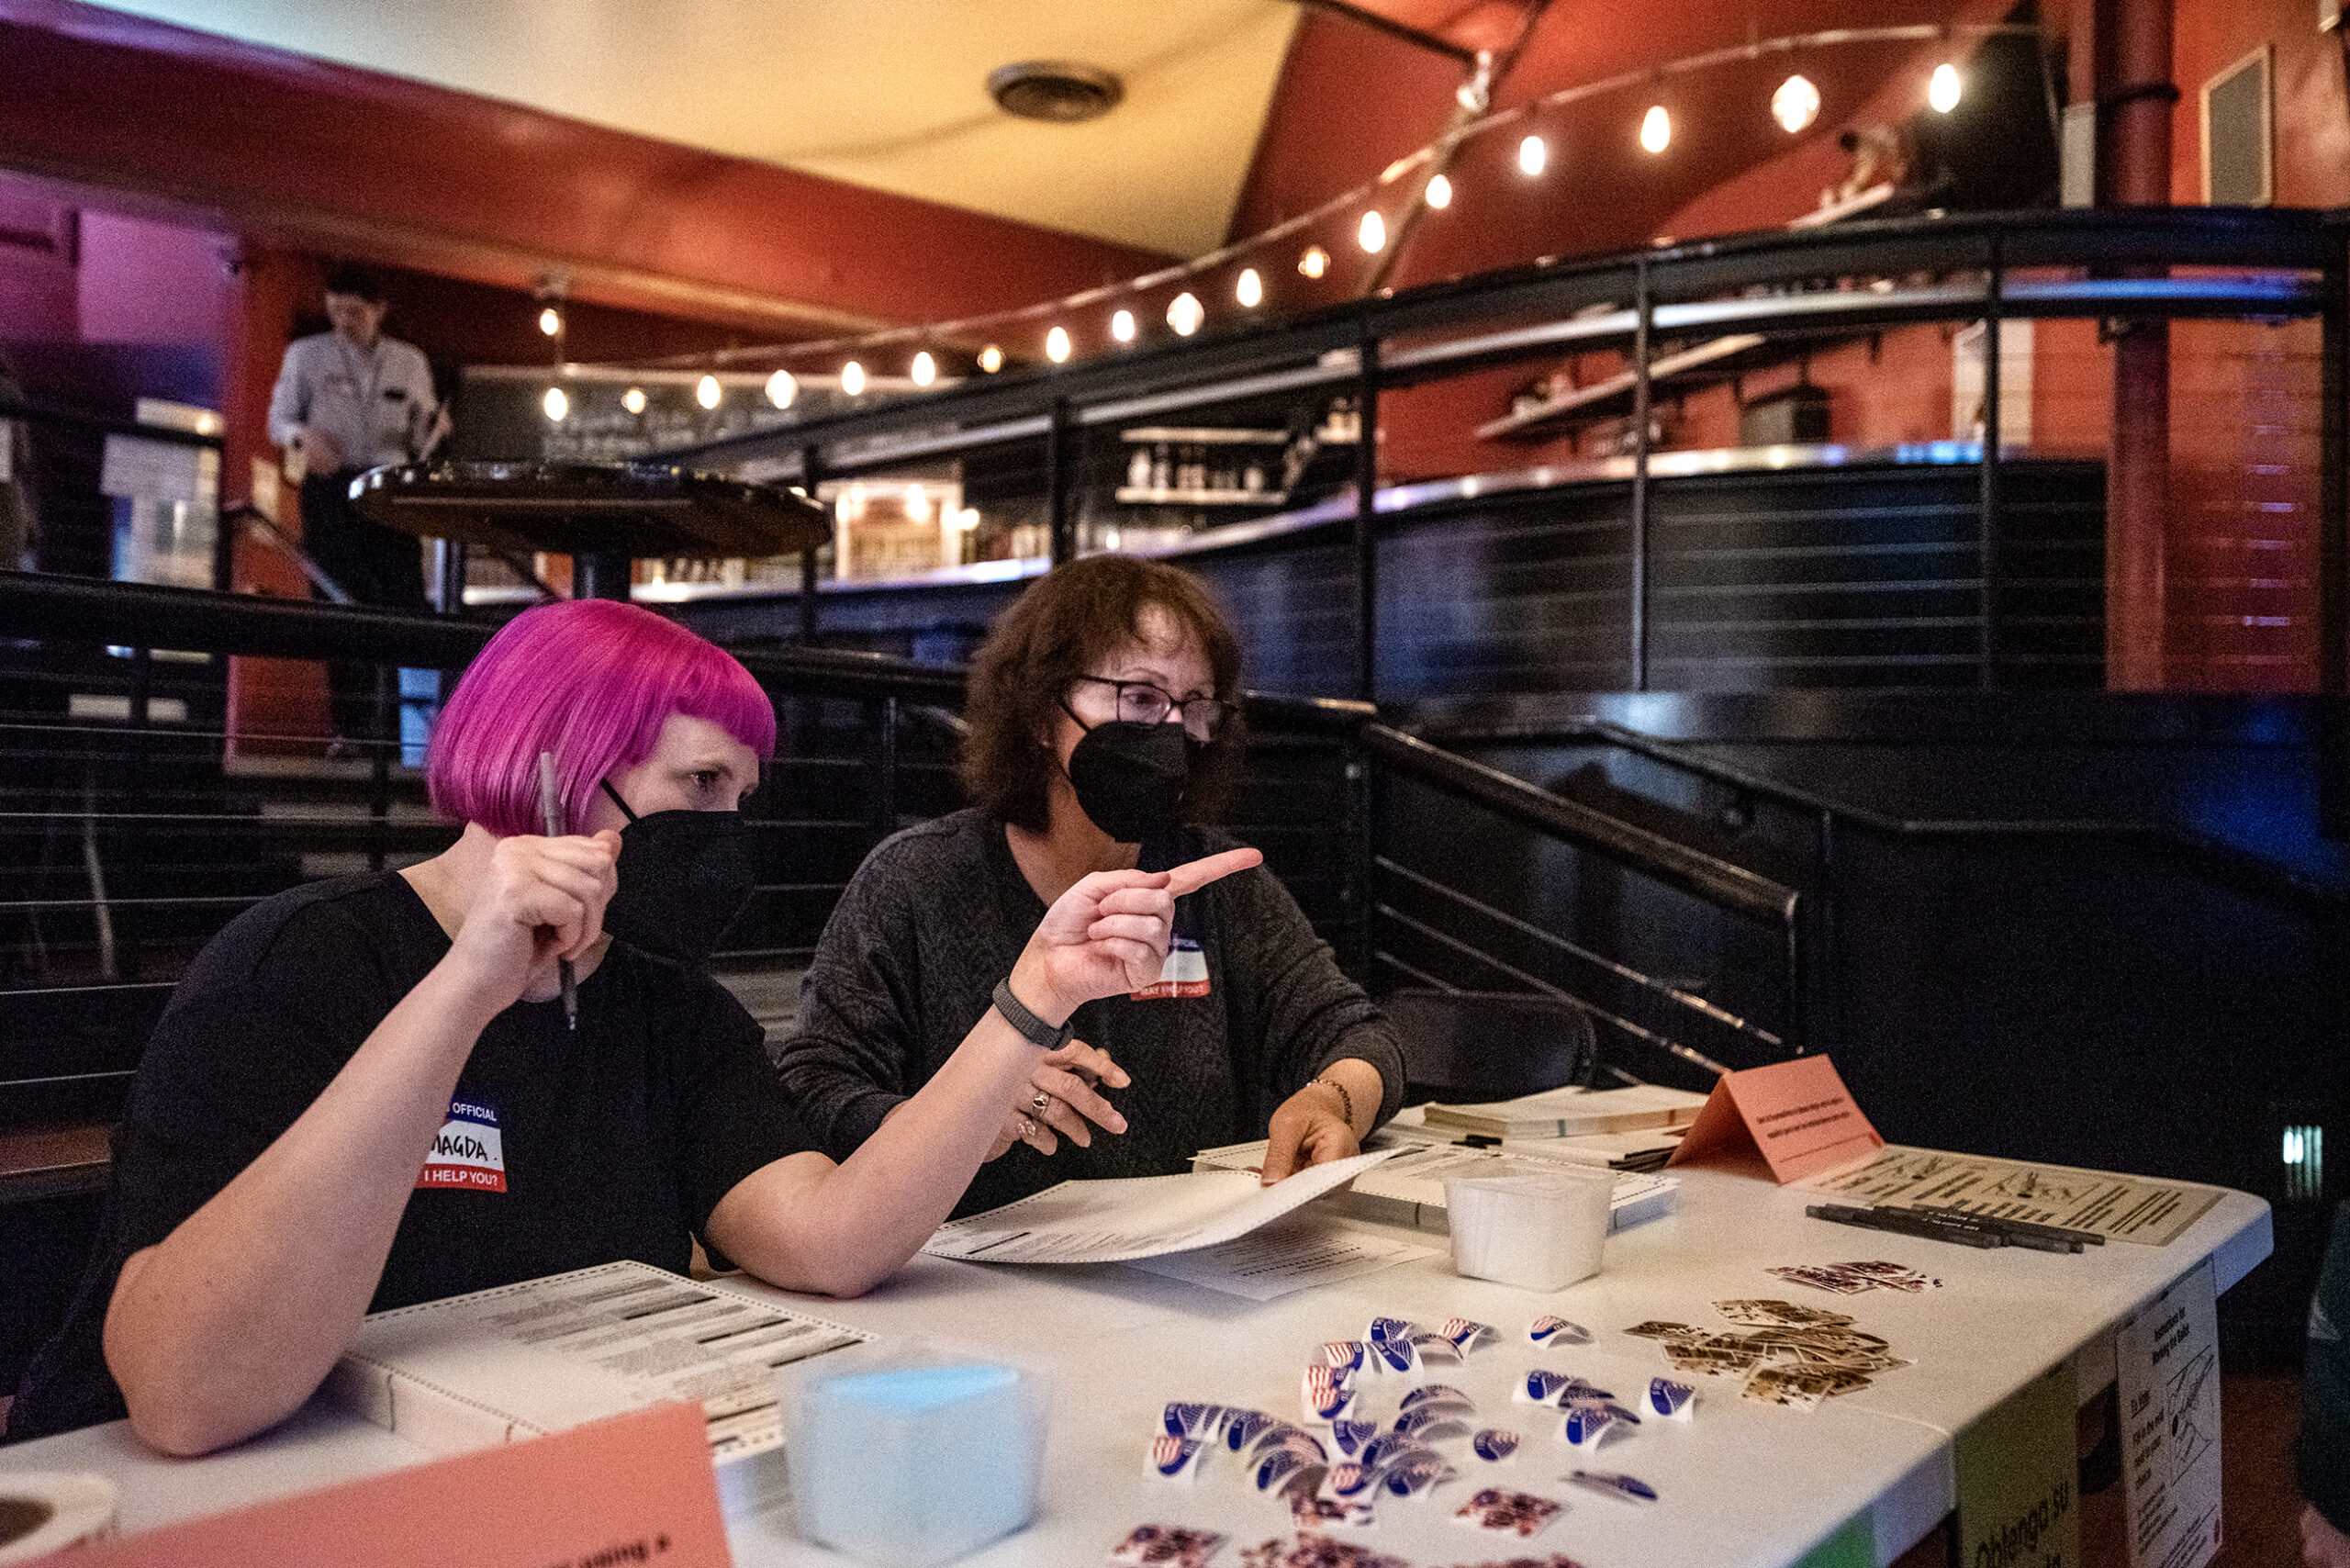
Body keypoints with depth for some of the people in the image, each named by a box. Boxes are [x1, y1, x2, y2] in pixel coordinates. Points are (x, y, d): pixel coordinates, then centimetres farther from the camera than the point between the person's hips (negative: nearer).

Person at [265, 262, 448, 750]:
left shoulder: (410, 362, 14)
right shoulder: (306, 354, 10)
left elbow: (419, 441, 15)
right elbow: (278, 419, 9)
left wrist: (435, 427, -9)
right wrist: (303, 437, -13)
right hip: (331, 489, -1)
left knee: (405, 600, -9)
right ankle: (350, 727, 0)